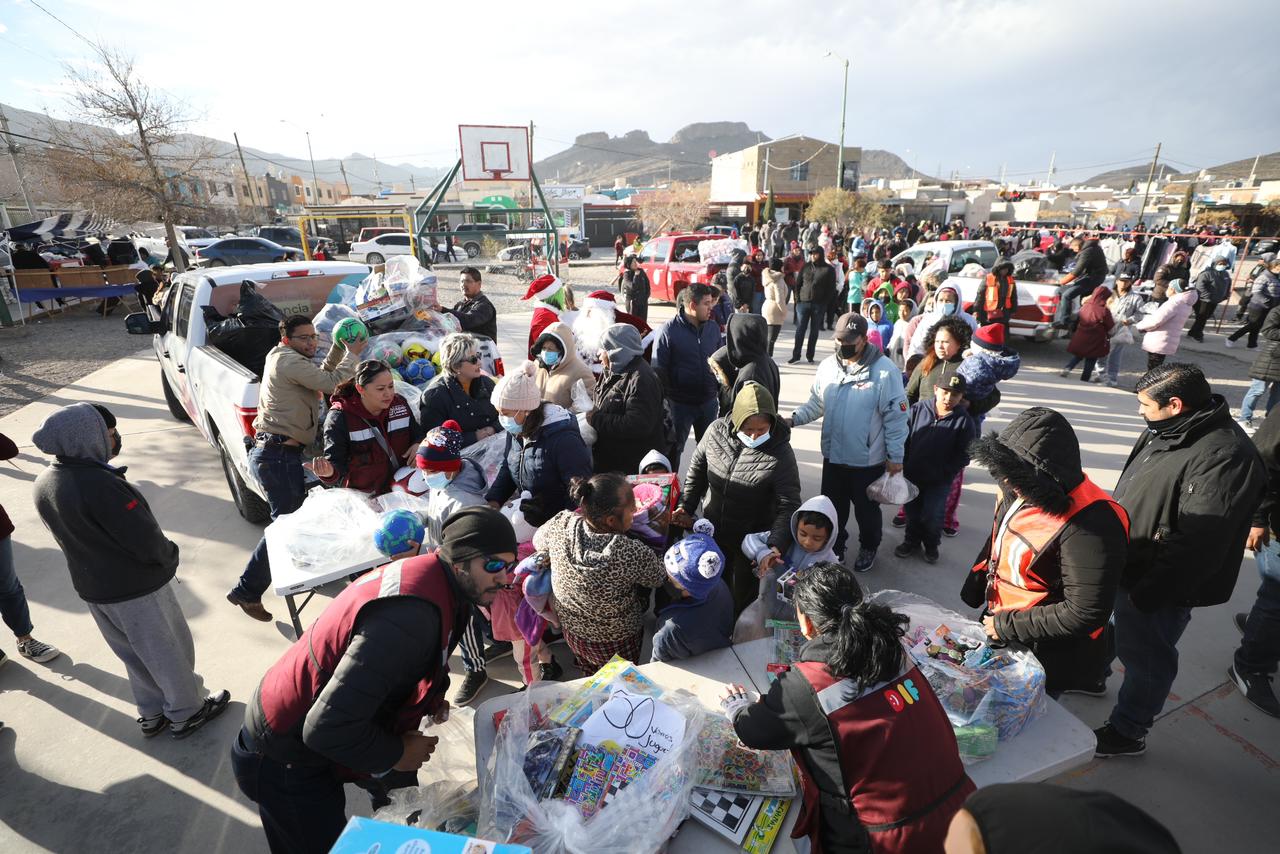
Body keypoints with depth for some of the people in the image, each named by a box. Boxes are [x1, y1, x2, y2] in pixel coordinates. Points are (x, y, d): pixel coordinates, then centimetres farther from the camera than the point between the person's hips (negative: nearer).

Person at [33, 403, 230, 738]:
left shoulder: (44, 484, -3)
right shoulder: (97, 484, -30)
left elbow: (72, 535, 9)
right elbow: (147, 540, -26)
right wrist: (170, 556, -7)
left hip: (92, 588, 8)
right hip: (138, 589, -8)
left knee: (136, 655, 24)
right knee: (170, 652, 13)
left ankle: (152, 714, 40)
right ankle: (186, 713, 29)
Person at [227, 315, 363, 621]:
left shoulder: (286, 360, 19)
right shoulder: (289, 361, -12)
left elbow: (322, 376, 25)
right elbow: (331, 383, -17)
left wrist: (339, 349, 13)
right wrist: (352, 354, -4)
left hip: (275, 452, 10)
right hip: (278, 455, -10)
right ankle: (247, 591, 2)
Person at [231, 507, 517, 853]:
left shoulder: (423, 573, -9)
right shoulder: (412, 616, -37)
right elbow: (327, 727, -36)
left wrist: (430, 700, -3)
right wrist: (396, 753, -19)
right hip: (286, 758, -8)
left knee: (400, 786, 22)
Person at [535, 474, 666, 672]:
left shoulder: (562, 524, -27)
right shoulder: (634, 554, -38)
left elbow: (538, 541, -2)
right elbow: (659, 579, -15)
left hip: (571, 629, 4)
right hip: (617, 644, -4)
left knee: (590, 679, 32)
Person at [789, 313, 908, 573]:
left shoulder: (885, 371, -18)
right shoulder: (828, 366, -3)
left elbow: (896, 417, -14)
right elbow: (816, 403, 6)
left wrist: (895, 457, -11)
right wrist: (794, 419, -10)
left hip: (868, 461, -4)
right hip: (833, 456, 4)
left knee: (867, 509, 17)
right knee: (833, 507, 21)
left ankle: (868, 548, 43)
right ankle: (835, 546, 44)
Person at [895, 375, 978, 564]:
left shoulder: (965, 421, -11)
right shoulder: (918, 409, -8)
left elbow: (963, 455, -7)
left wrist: (944, 472, -14)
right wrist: (903, 463, -4)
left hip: (939, 481, -2)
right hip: (911, 474, 2)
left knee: (931, 516, 5)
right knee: (911, 511, 17)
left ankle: (931, 545, 32)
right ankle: (912, 540, 40)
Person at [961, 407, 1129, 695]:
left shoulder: (1089, 527, -33)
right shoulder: (1019, 489, -8)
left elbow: (1085, 612, -29)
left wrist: (1007, 626, -23)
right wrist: (975, 585, 15)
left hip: (1044, 654, -8)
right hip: (997, 621, 8)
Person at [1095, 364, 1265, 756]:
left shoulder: (1223, 457, -29)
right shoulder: (1167, 430, 0)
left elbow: (1197, 544, -29)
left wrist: (1148, 592, -24)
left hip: (1155, 587, -8)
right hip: (1123, 565, 8)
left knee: (1145, 656, 12)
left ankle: (1127, 732, 33)